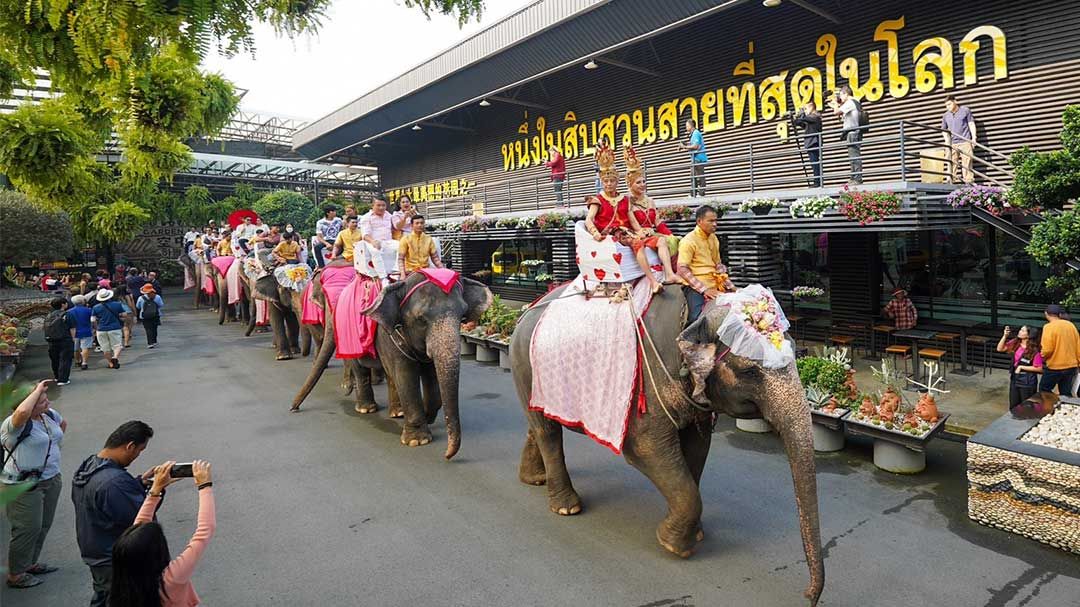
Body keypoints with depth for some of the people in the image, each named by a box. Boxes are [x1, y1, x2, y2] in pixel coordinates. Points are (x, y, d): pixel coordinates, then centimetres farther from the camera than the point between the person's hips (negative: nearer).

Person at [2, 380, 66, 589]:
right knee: (28, 529, -1)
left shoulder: (49, 415, 2)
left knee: (43, 525, 17)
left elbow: (63, 423, 26)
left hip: (51, 479, 8)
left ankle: (31, 563, 34)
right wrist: (37, 390, -35)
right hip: (24, 485, -8)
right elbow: (22, 412, -48)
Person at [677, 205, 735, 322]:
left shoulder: (713, 238, 16)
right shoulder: (689, 241, -8)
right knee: (698, 318, -27)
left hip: (713, 285, 8)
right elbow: (682, 270, -16)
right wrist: (704, 289, -20)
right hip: (694, 286, -7)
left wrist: (729, 285, 12)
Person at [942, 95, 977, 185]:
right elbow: (944, 130, 20)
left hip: (965, 142, -3)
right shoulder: (945, 116, 13)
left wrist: (974, 138, -2)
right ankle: (953, 181, 4)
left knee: (967, 162, -6)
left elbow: (971, 124, 5)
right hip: (953, 143, 3)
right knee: (952, 162, 0)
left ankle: (969, 181, -6)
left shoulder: (965, 110, 6)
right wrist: (947, 140, 4)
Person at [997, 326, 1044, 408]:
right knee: (1013, 407, 14)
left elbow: (1039, 368, -15)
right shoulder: (1015, 343, -1)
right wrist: (1005, 336, -10)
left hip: (1027, 381, -6)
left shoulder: (1034, 351, -16)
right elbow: (1000, 349, 0)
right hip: (1014, 378, 6)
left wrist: (1021, 367, -15)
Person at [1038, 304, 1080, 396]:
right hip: (1071, 366, 6)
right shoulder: (1071, 325, 5)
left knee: (1044, 390, 10)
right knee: (1066, 393, 12)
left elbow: (1047, 349, -20)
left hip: (1055, 366, -6)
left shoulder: (1048, 327, -14)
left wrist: (1043, 356, 1)